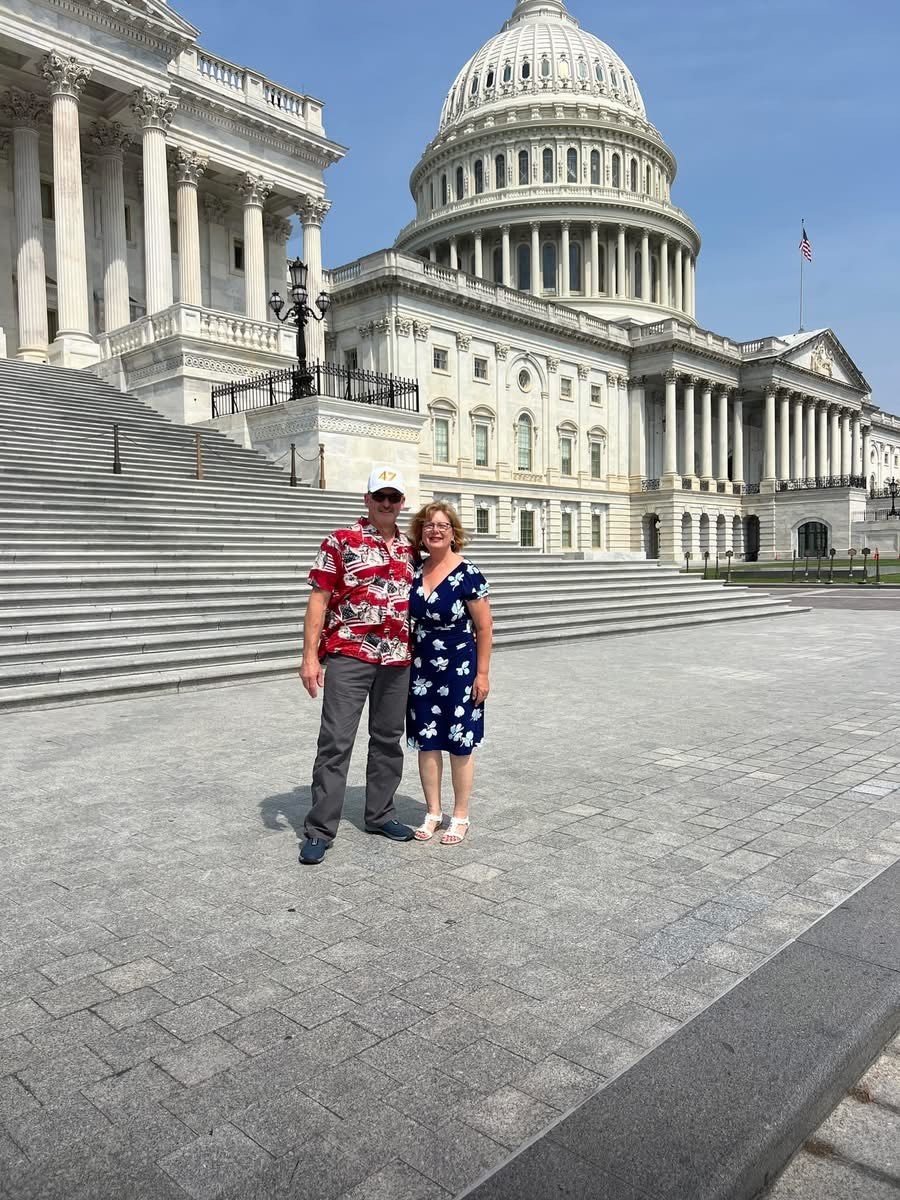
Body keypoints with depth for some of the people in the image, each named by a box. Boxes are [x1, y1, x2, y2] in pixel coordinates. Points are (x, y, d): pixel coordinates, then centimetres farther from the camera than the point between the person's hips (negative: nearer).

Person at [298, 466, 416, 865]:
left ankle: (380, 814, 28)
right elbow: (318, 599, -6)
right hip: (348, 656, -5)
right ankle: (320, 829, 5)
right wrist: (310, 656, -13)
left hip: (397, 659, 5)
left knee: (388, 740, 13)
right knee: (336, 741, -3)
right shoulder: (341, 542, -4)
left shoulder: (409, 548, 12)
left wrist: (416, 652, 14)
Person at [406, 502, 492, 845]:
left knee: (459, 745, 5)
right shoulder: (415, 571, 3)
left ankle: (460, 817, 20)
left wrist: (482, 673, -10)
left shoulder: (468, 574, -12)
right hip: (421, 669, 5)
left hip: (459, 669, -4)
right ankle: (433, 813, 25)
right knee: (426, 742, 10)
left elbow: (484, 628, -9)